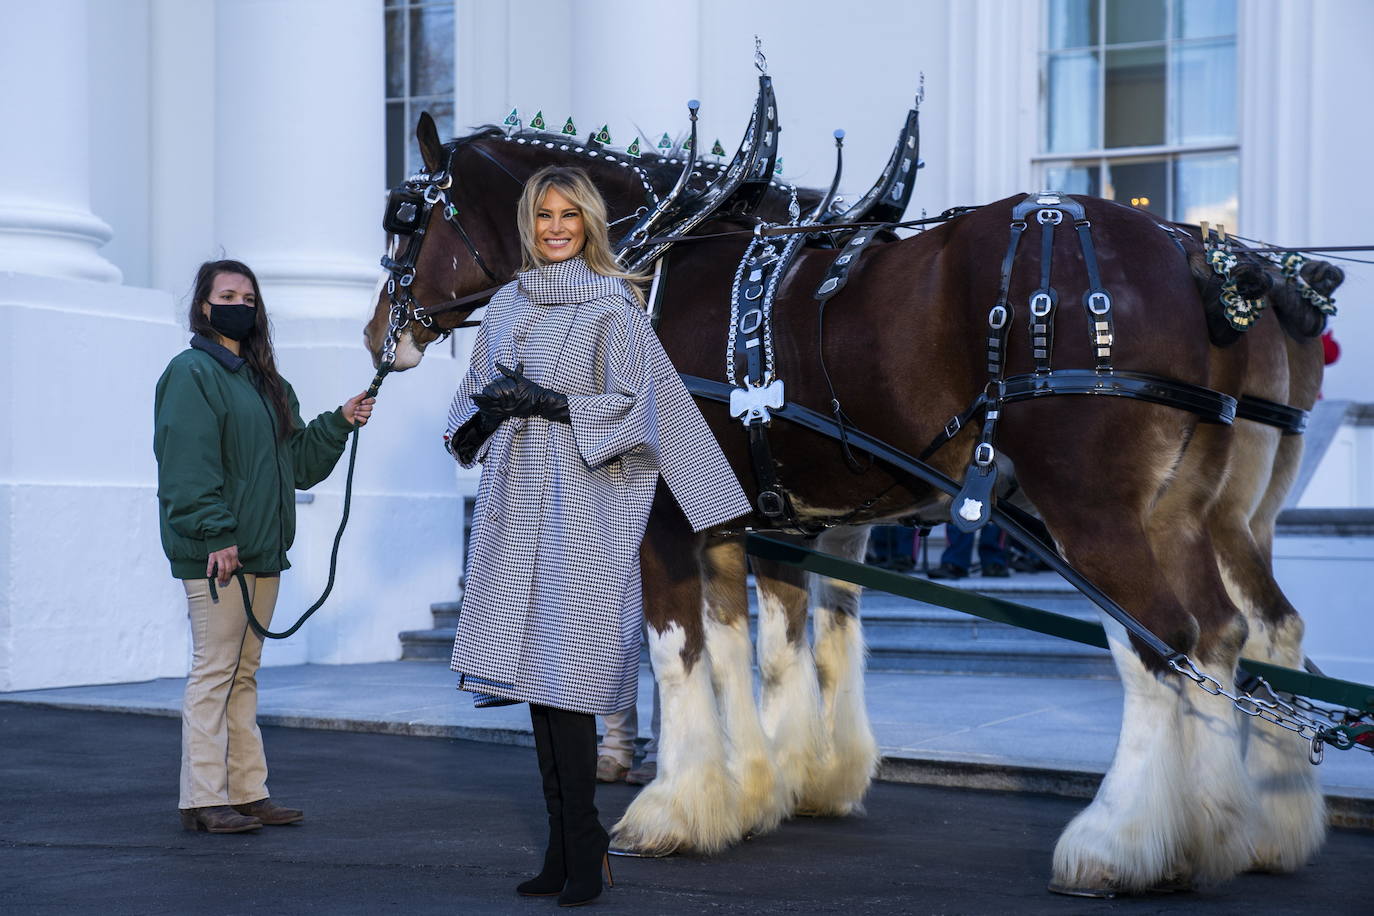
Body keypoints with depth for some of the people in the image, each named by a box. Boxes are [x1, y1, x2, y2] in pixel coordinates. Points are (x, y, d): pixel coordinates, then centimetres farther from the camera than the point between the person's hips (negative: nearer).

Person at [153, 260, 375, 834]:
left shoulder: (264, 382, 20)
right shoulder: (191, 373, -8)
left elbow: (298, 459, 23)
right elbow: (187, 465, -17)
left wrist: (339, 422, 9)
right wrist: (214, 535, -24)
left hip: (261, 551, 9)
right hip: (215, 553, -9)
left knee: (243, 673, 12)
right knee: (214, 672, -6)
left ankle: (247, 791, 18)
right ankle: (202, 800, -1)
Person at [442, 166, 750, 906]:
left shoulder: (611, 307, -1)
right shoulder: (506, 306, 15)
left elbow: (634, 403, -8)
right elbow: (471, 400, 19)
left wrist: (551, 404, -15)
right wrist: (489, 407, -4)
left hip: (578, 507, -6)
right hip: (514, 507, 6)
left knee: (562, 677, -10)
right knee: (530, 670, 6)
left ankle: (583, 850, -1)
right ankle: (562, 846, 14)